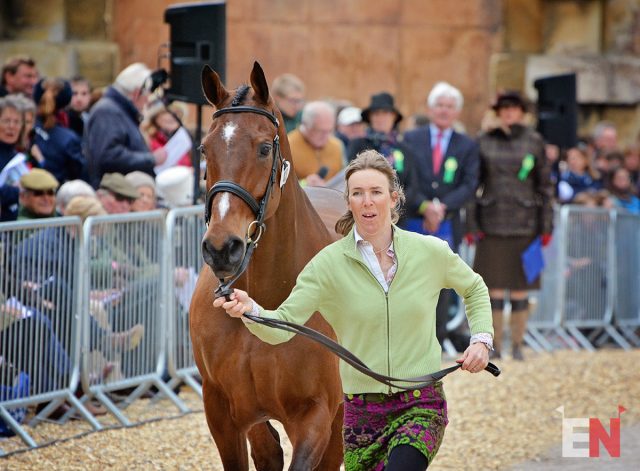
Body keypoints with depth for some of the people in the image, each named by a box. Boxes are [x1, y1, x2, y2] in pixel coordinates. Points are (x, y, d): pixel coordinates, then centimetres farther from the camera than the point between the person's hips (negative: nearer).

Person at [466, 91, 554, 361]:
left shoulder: (534, 142, 4)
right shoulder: (484, 143, 5)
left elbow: (545, 184, 6)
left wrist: (546, 226, 1)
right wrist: (471, 224, 0)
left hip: (524, 224, 0)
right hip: (492, 224, 0)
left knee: (520, 288, 1)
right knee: (494, 287, -1)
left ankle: (518, 346, 9)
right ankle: (495, 347, 7)